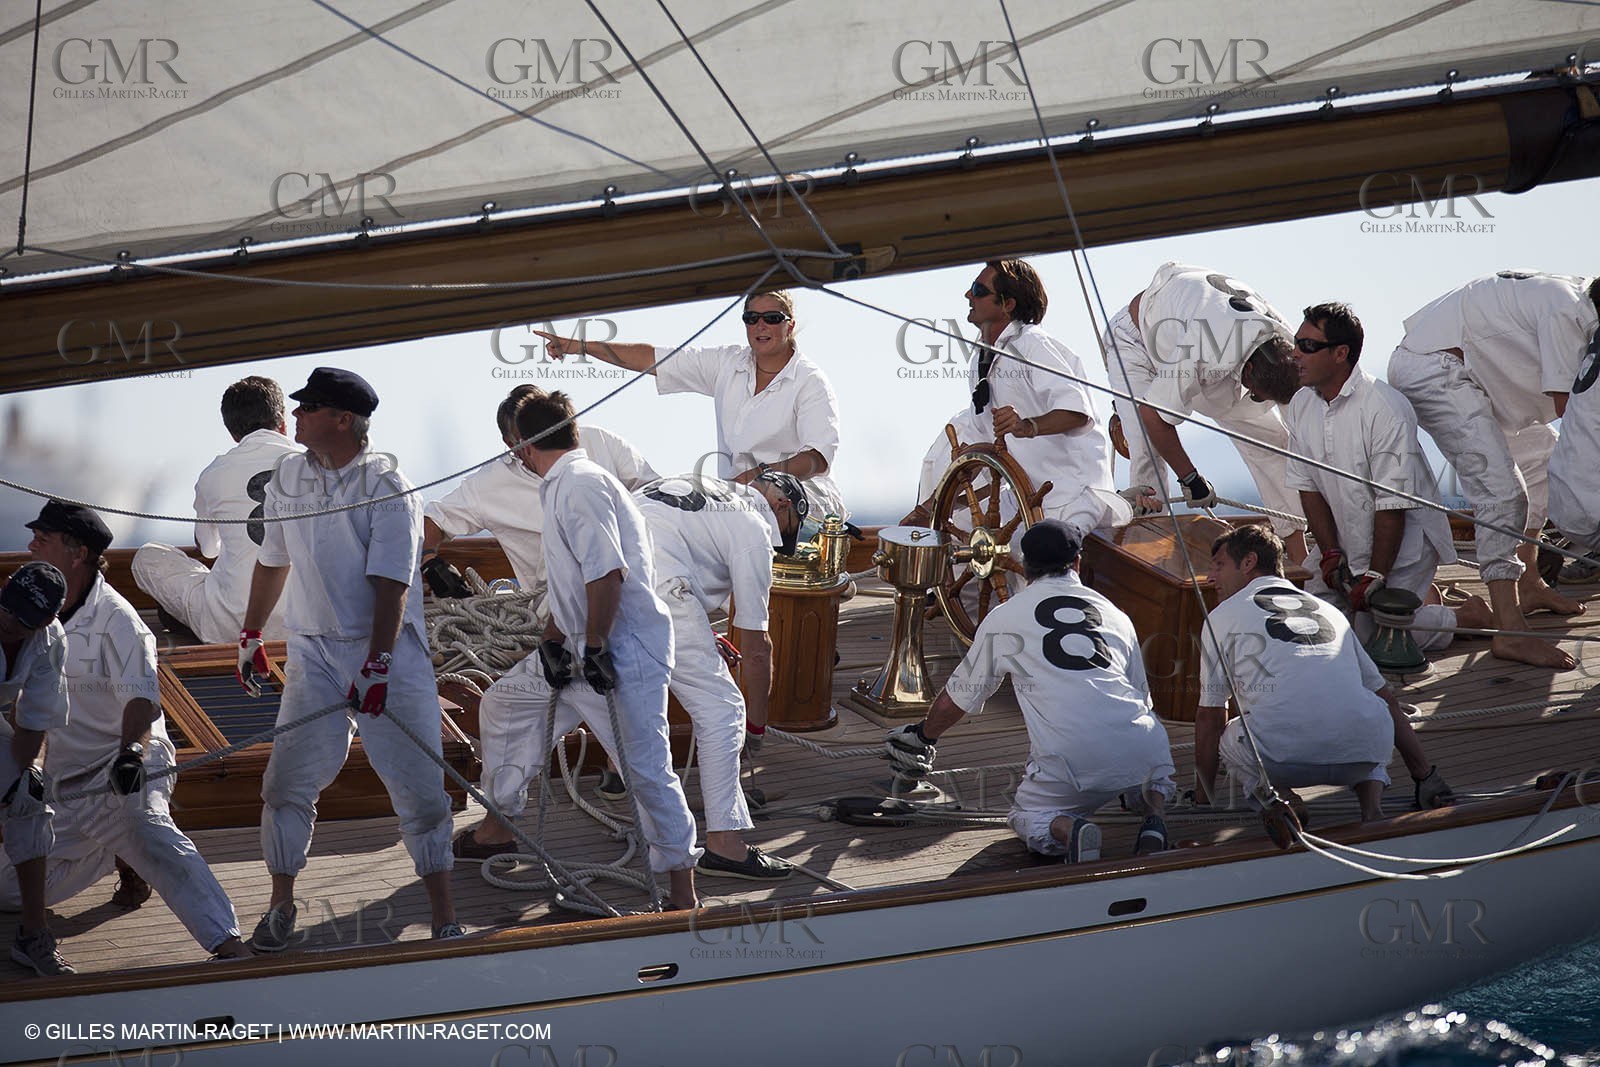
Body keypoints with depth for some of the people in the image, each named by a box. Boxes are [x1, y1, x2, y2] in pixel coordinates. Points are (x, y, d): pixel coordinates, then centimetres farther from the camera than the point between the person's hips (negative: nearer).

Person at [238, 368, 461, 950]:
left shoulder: (386, 485, -12)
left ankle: (445, 919, 7)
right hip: (313, 650, 4)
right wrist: (250, 635, 24)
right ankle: (281, 906, 17)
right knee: (287, 782, 0)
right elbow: (273, 561, 20)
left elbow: (391, 585, -17)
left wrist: (376, 668, -24)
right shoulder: (288, 477, 6)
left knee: (418, 787, -2)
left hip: (387, 650, -4)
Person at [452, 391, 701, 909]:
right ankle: (501, 821, 35)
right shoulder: (562, 486, 17)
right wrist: (552, 641, 13)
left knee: (646, 770, -10)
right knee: (500, 705, 22)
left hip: (623, 652, -11)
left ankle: (682, 893, -6)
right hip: (581, 649, 11)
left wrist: (594, 648, -20)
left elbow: (607, 574, -25)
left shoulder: (580, 484, -16)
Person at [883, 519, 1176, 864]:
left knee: (1027, 818, 21)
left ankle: (1069, 830, -14)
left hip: (1070, 758, -3)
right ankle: (1154, 818, 2)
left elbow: (959, 697, 23)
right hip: (1137, 744, 3)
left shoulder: (1004, 618, 14)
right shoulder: (1115, 614, 22)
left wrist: (922, 737, 44)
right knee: (1156, 761, 35)